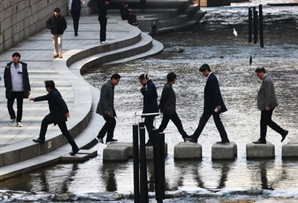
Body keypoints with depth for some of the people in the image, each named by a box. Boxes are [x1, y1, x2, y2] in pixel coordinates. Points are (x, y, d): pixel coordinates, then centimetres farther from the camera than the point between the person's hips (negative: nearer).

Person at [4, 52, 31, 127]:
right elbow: (6, 78, 2)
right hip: (11, 91, 0)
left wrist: (28, 89, 3)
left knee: (20, 107, 5)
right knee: (9, 105, 2)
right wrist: (7, 87, -6)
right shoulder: (8, 67, -3)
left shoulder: (23, 67, -2)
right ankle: (13, 117, 28)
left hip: (20, 91, 0)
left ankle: (18, 121, 15)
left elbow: (26, 79, 3)